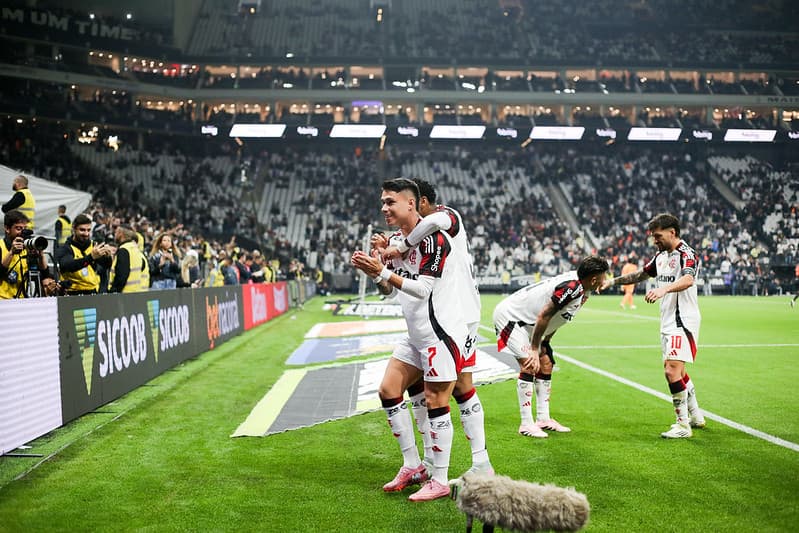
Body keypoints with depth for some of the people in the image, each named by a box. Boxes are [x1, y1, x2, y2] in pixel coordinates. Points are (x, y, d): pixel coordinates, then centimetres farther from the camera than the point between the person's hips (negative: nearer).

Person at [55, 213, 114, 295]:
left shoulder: (93, 247, 9)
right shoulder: (64, 249, -3)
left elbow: (106, 265, -4)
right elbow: (66, 266, -23)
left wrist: (108, 257, -28)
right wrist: (91, 257, -36)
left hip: (94, 294, 4)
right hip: (74, 295, -3)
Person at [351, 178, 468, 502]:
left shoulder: (432, 239, -17)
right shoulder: (396, 239, 10)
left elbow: (422, 289, -23)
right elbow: (389, 290, 15)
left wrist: (383, 271, -25)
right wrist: (373, 272, -3)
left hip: (441, 332, -9)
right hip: (417, 335, 9)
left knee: (435, 403, -5)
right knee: (389, 391, 8)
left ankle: (439, 481, 6)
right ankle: (413, 466, 19)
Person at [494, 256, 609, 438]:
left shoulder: (582, 290, 1)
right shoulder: (571, 287, -29)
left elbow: (556, 318, 11)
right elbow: (543, 316, -28)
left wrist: (545, 342, 10)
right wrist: (534, 350, -22)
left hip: (528, 323, 10)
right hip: (509, 315, -10)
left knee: (545, 365, 9)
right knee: (529, 366, -17)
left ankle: (543, 419, 16)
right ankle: (526, 424, -12)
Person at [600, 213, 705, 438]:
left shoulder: (686, 254, -15)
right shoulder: (661, 256, 13)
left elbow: (688, 280, -35)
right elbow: (641, 274, 28)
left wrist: (664, 288, -52)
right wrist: (614, 280, 23)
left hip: (683, 322, -9)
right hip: (668, 323, 10)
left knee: (672, 370, -16)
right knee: (676, 371, 18)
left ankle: (683, 425, -8)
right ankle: (696, 416, 33)